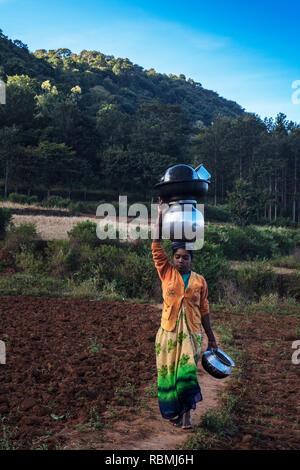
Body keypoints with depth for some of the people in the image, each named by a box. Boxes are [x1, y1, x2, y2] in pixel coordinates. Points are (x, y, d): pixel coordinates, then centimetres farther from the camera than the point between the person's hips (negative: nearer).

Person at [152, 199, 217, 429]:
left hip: (191, 333, 0)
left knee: (187, 371, -8)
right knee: (168, 372, 4)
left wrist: (211, 338, 11)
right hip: (169, 331, 1)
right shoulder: (167, 273, 3)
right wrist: (161, 215, -4)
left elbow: (204, 310, 10)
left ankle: (186, 414, 0)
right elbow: (156, 246, -2)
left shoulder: (199, 281, 4)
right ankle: (174, 413, 20)